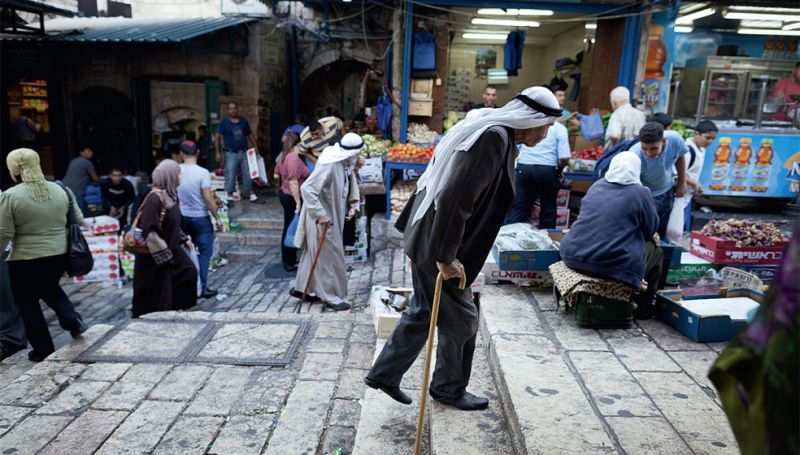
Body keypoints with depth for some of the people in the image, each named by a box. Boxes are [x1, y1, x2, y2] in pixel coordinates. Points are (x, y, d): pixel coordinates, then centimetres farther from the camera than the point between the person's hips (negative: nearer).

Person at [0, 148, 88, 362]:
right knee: (49, 288, 30)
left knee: (27, 303, 13)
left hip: (26, 260, -5)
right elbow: (78, 222, 8)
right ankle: (72, 319, 8)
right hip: (60, 256, 5)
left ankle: (43, 350, 20)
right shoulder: (62, 190, 0)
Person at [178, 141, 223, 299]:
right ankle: (202, 287, 3)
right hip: (200, 218, -5)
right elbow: (208, 198, -17)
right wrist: (217, 218, -6)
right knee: (205, 252, 4)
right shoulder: (202, 173, -17)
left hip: (182, 217, 5)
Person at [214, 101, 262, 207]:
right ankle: (230, 198, 8)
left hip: (244, 153, 3)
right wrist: (218, 152, -10)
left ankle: (253, 196, 14)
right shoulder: (224, 122, 0)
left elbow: (250, 135, 17)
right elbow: (217, 137, -3)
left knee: (249, 175, 6)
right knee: (230, 176, -2)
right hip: (231, 154, -3)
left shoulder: (244, 121, 11)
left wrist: (255, 146, 4)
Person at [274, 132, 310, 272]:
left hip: (284, 194, 10)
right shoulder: (294, 159, -23)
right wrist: (298, 202, -25)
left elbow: (276, 175, 18)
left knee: (288, 229, 19)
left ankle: (286, 260, 30)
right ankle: (290, 263, 11)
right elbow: (293, 182, -28)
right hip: (292, 198, -10)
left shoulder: (283, 157, 8)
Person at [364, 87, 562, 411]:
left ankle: (384, 374, 32)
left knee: (422, 312, 19)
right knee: (461, 319, 9)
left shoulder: (492, 133, 11)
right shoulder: (493, 138, -22)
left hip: (428, 238, 10)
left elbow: (447, 188, 17)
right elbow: (455, 198, -29)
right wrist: (445, 256, -24)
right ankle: (449, 388, 31)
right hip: (438, 245, -10)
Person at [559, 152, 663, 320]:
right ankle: (644, 306, 29)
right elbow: (650, 230, 5)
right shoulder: (640, 193, -5)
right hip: (611, 265, -6)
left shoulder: (596, 186, 11)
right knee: (656, 251, 20)